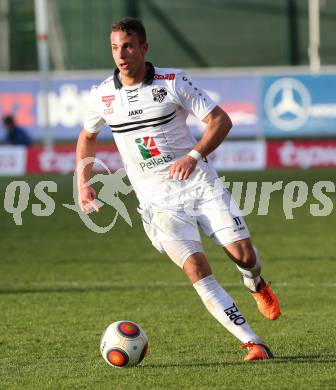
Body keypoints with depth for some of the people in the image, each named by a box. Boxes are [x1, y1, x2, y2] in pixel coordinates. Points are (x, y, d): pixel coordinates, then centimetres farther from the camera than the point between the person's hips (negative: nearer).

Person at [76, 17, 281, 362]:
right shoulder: (102, 95, 1)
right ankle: (253, 344, -16)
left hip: (199, 183, 0)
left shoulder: (173, 82, -6)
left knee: (244, 255, -7)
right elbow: (87, 136, 21)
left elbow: (221, 120, -6)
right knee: (196, 269, -18)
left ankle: (255, 284, 33)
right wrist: (83, 184, 12)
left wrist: (194, 156, -21)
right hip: (158, 200, 1)